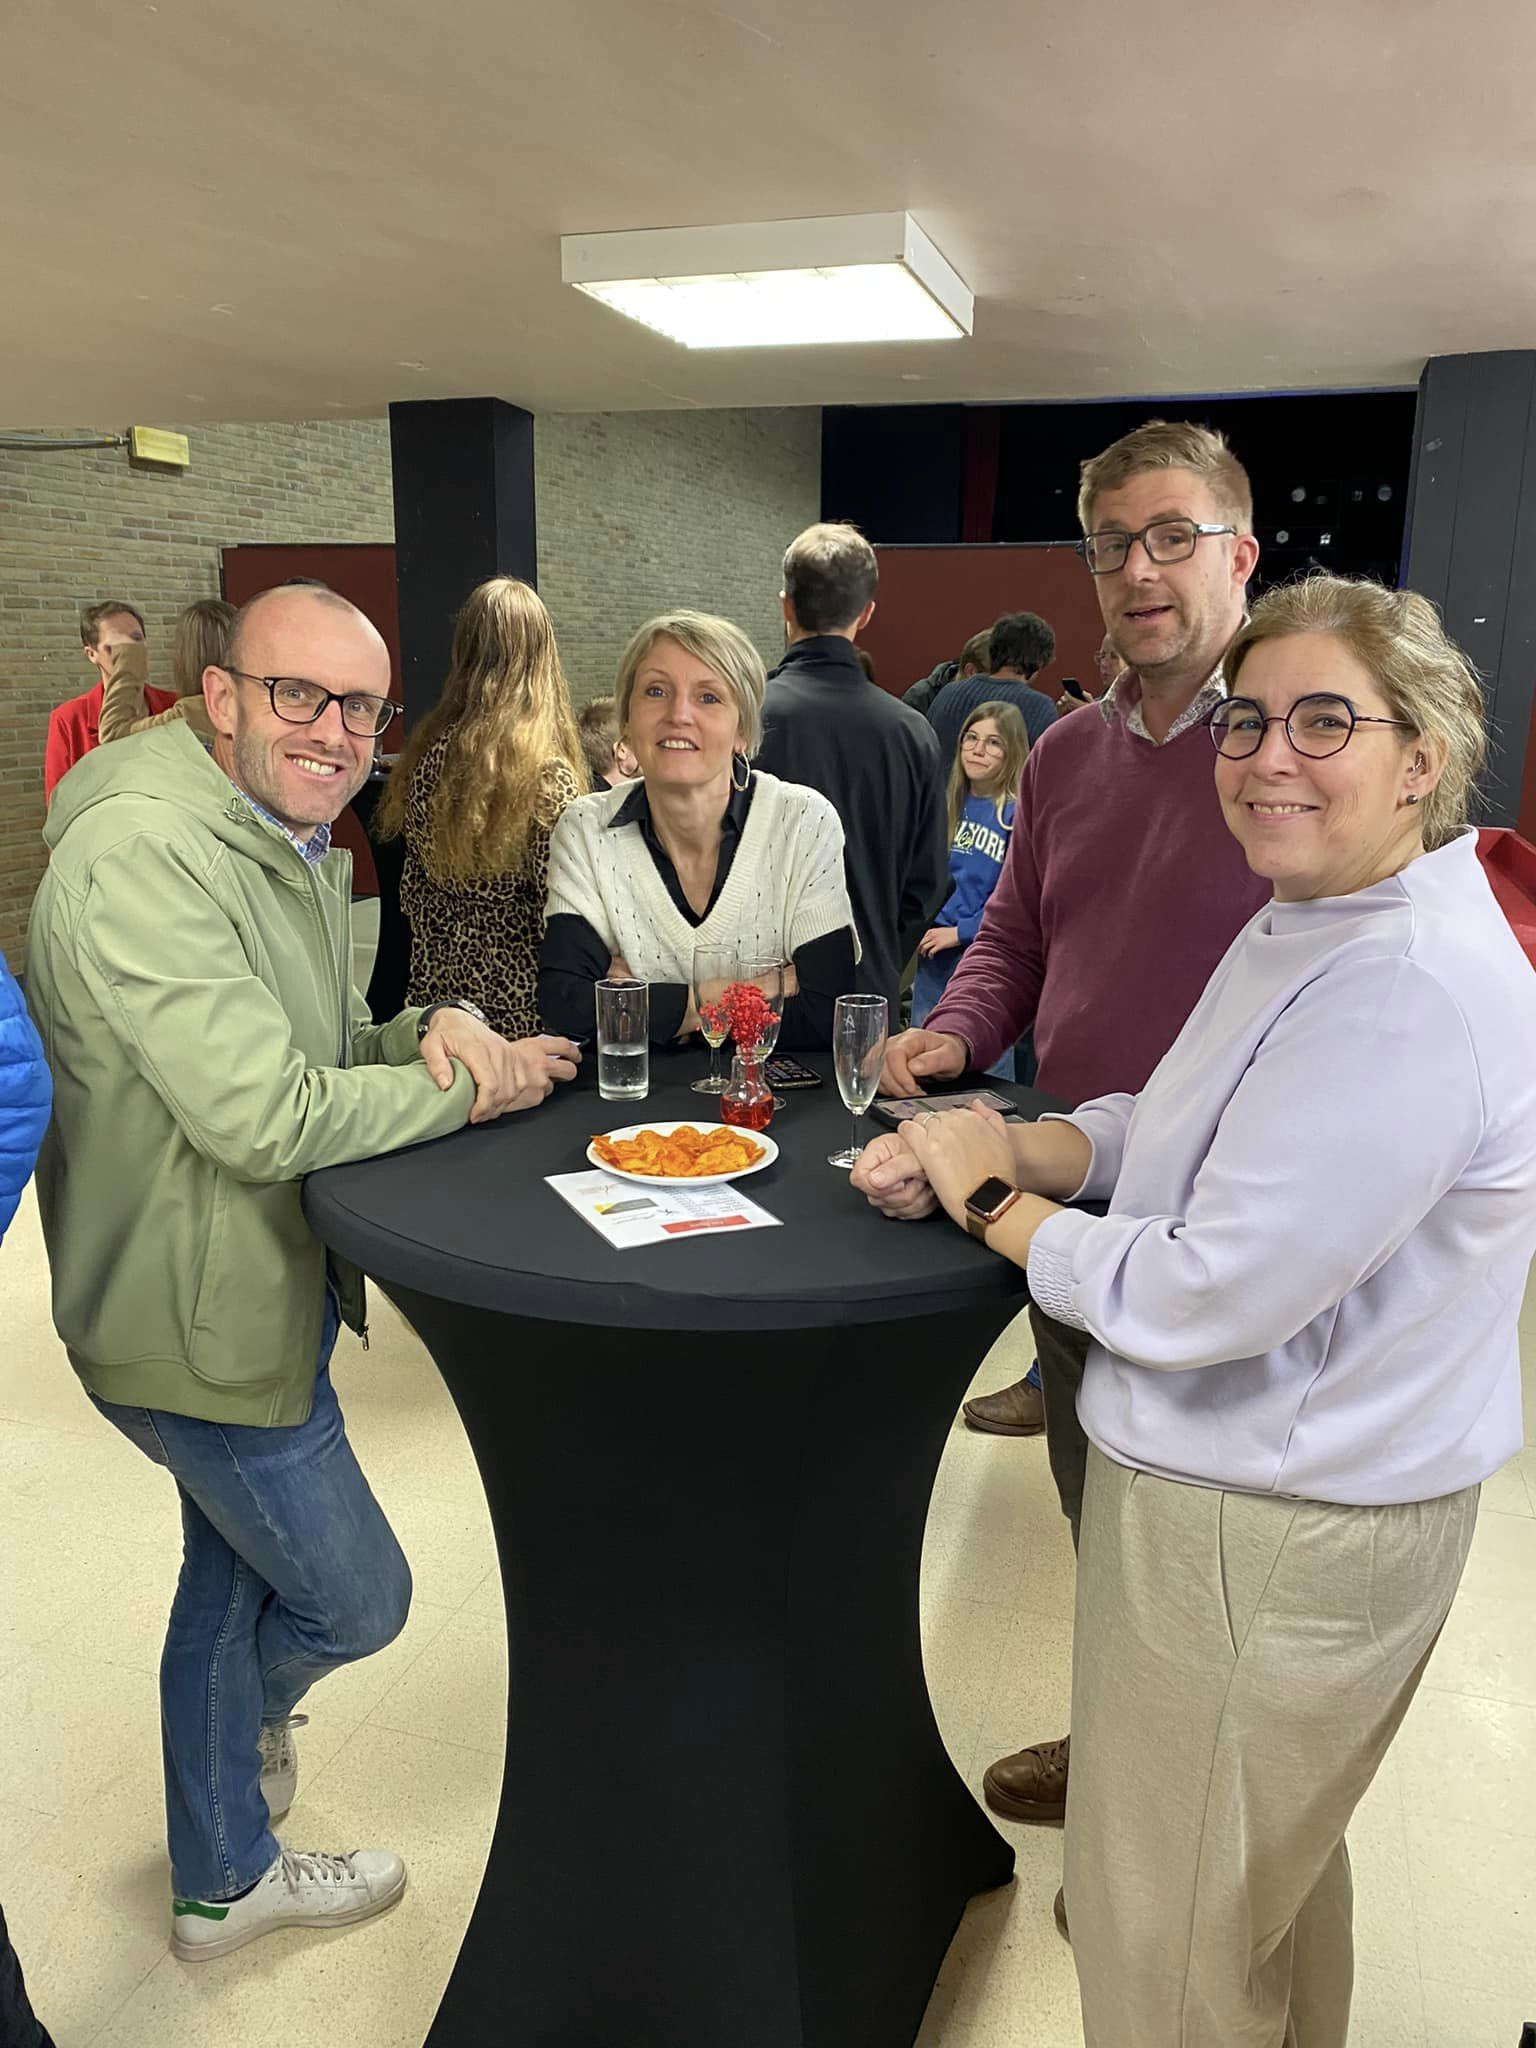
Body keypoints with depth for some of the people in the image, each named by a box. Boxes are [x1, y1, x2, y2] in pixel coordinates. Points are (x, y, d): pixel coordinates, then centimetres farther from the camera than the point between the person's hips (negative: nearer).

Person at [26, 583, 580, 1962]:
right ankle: (247, 1716, 44)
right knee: (357, 1601, 9)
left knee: (236, 1578, 26)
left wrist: (433, 1030, -9)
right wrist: (465, 1086, -19)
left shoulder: (301, 845, 7)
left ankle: (223, 1878, 49)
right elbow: (263, 1116, -30)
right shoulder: (142, 852, -26)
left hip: (272, 1283, 10)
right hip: (199, 1318, -10)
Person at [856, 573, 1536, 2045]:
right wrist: (1011, 1145, -6)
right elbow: (1179, 1131, 12)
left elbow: (1195, 1299, -29)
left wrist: (989, 1199, -14)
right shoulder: (1309, 924, 6)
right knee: (1269, 1869, 31)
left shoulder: (1408, 997, -29)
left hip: (1269, 1537, -10)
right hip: (1281, 1494, 10)